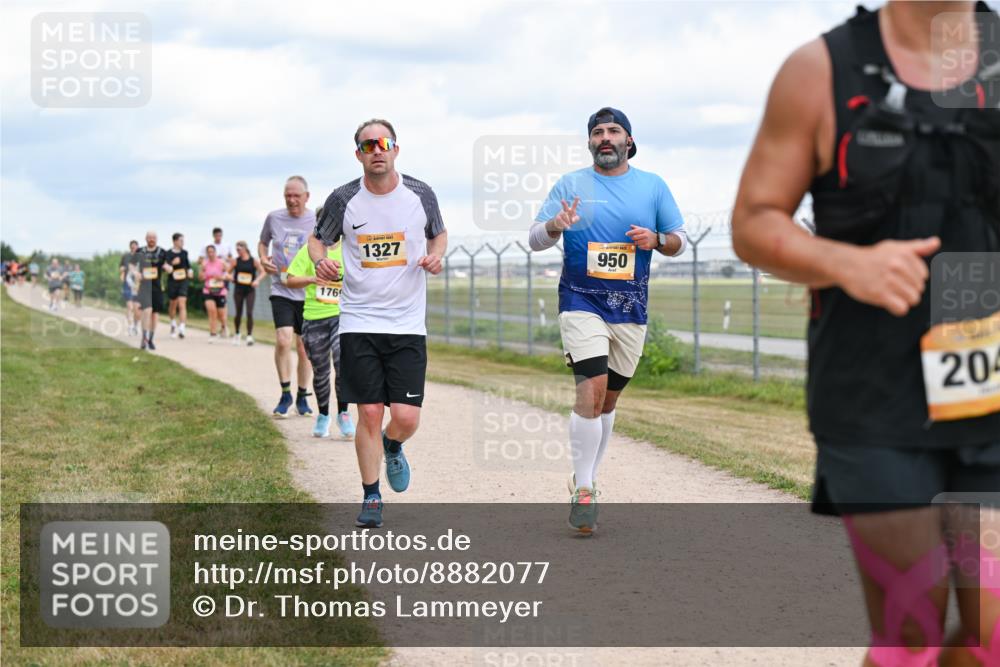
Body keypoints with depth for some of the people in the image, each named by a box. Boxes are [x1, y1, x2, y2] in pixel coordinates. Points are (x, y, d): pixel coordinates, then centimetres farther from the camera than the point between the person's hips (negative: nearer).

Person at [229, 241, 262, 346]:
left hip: (250, 290, -2)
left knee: (249, 313, -12)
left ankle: (249, 336, -13)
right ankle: (237, 334, 29)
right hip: (238, 290, 2)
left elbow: (262, 272, 0)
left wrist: (257, 280, -17)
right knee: (239, 313, 9)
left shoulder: (253, 261, -3)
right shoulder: (235, 261, 2)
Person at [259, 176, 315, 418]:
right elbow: (262, 242, 20)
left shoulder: (317, 222, -2)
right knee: (283, 341, -18)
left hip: (307, 293, 0)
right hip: (281, 291, 0)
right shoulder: (274, 218, 3)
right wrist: (263, 259, 0)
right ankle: (285, 393, -2)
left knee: (304, 348, 8)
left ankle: (302, 396, 25)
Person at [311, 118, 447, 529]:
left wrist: (435, 256, -3)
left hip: (407, 325, 1)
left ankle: (392, 448, 31)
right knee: (369, 414, -3)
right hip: (359, 322, 0)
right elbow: (318, 239, 13)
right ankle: (371, 498, 15)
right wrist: (320, 261, -9)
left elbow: (439, 233, 18)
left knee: (406, 418, -6)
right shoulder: (343, 200, -1)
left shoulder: (420, 195, 1)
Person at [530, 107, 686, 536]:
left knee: (608, 400, 11)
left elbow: (679, 240, 12)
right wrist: (555, 227, -22)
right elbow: (534, 240, 1)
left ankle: (585, 479, 27)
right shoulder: (570, 185, 3)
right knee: (591, 392, -17)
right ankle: (583, 490, -11)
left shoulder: (652, 186, 8)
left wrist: (656, 240, -11)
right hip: (582, 304, -3)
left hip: (631, 311, 3)